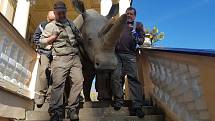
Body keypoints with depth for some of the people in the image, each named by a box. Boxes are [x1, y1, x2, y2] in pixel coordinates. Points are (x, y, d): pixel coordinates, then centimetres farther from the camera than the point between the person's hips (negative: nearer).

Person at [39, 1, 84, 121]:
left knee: (78, 81, -9)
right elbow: (42, 40, 11)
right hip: (60, 58, -4)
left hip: (75, 57, 4)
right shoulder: (50, 26, 13)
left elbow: (78, 36, 35)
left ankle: (72, 109, -2)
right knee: (58, 83, -14)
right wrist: (54, 36, -1)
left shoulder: (71, 23, 25)